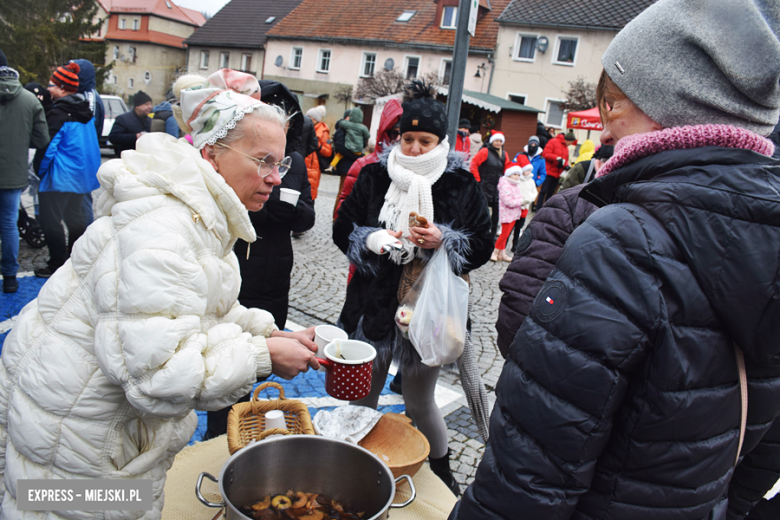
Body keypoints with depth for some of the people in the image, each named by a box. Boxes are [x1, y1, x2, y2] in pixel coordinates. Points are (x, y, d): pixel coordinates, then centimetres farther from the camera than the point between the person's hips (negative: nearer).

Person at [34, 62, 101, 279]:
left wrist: (40, 171, -3)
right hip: (82, 174, 9)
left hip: (60, 177, -9)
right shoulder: (85, 110, 8)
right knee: (75, 216, 19)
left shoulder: (58, 113, -17)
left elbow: (48, 146, -16)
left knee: (50, 220, 0)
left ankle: (57, 265, 3)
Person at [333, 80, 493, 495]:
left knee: (419, 403, 14)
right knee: (363, 395, 16)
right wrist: (372, 240, -16)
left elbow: (483, 245, -3)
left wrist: (443, 240, -20)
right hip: (373, 304, 2)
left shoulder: (461, 185, -4)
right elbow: (342, 229, 4)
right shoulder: (374, 176, 0)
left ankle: (441, 470, 41)